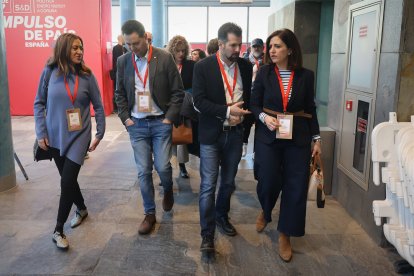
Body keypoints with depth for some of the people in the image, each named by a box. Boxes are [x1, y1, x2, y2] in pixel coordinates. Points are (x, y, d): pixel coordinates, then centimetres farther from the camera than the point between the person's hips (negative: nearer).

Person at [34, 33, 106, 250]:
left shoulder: (87, 76, -6)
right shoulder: (49, 72, -5)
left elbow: (98, 106, 0)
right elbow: (39, 103, 0)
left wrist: (100, 133, -2)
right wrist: (41, 133, -5)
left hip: (79, 136, -2)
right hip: (55, 137, 2)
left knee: (67, 181, -7)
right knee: (67, 179, 14)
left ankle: (58, 230, 9)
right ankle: (81, 209, 41)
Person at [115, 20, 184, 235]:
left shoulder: (165, 58, -7)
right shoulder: (123, 61, 3)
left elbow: (177, 92, -4)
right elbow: (120, 94, 11)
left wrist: (169, 118, -9)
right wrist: (125, 118, 1)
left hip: (160, 122, -2)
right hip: (137, 124, 2)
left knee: (162, 167, -2)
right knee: (143, 171, 4)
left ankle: (168, 191, 33)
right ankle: (149, 213, 19)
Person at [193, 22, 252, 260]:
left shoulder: (246, 67, 3)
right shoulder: (203, 67, -8)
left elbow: (250, 97, 11)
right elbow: (199, 100, -13)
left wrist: (242, 114, -3)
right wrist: (227, 111, -21)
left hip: (235, 133, 4)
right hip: (212, 134, -4)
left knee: (229, 182, 17)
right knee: (208, 185, -1)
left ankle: (221, 217, 40)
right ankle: (207, 233, 11)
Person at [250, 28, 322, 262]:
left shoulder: (305, 75, 1)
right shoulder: (264, 72, -1)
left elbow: (310, 109, 6)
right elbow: (254, 104, 3)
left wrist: (317, 138, 4)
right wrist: (264, 117, -17)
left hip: (297, 138, 1)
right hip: (268, 136, -1)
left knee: (296, 186, 1)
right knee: (269, 181, 1)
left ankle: (285, 235, 18)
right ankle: (265, 212, 37)